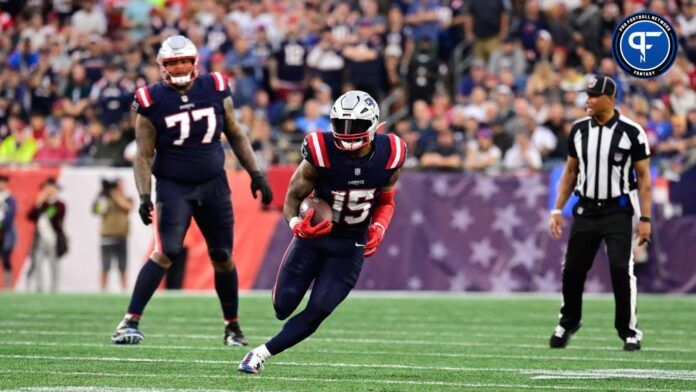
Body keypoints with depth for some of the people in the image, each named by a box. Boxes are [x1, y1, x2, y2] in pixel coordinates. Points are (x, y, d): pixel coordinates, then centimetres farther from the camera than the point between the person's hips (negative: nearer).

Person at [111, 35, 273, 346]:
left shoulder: (215, 90, 0)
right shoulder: (153, 102, -8)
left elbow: (235, 135, 11)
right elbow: (144, 155, -6)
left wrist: (255, 174, 7)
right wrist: (144, 196, -16)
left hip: (213, 184, 3)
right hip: (173, 187, -3)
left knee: (222, 256, 8)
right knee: (166, 251, -20)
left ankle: (232, 326, 25)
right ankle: (130, 321, -19)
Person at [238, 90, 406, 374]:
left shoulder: (388, 157, -11)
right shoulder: (321, 154, -20)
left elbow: (385, 202, 8)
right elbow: (293, 196, -9)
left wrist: (379, 228, -13)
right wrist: (296, 223, -30)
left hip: (350, 247, 1)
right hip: (313, 234, -1)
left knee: (317, 312, -10)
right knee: (283, 307, -1)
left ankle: (261, 354, 3)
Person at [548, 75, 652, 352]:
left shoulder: (631, 132, -8)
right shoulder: (579, 130, 4)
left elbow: (643, 177, -5)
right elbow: (571, 172, 14)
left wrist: (645, 218, -10)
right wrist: (557, 209, 9)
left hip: (618, 211, -4)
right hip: (586, 210, 4)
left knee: (621, 269, -11)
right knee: (572, 270, 3)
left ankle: (629, 330, 2)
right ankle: (568, 323, 23)